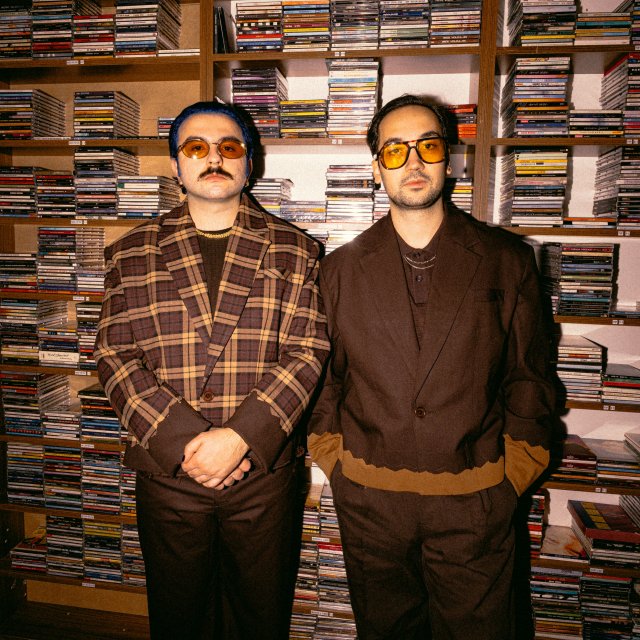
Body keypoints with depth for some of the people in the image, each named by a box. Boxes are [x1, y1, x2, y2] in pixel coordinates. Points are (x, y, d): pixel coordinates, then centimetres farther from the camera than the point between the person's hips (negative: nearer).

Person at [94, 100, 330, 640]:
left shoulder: (294, 252, 0)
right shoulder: (133, 254, 4)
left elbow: (307, 356, -7)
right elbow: (116, 357, -3)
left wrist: (241, 436, -18)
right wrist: (185, 440, -15)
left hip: (265, 470, 0)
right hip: (168, 471, 1)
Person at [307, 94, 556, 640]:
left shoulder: (507, 260, -1)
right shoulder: (341, 269, 0)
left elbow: (528, 378, 2)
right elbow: (322, 377, 5)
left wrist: (513, 474, -1)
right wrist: (335, 463, 1)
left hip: (475, 504, 0)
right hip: (369, 501, 1)